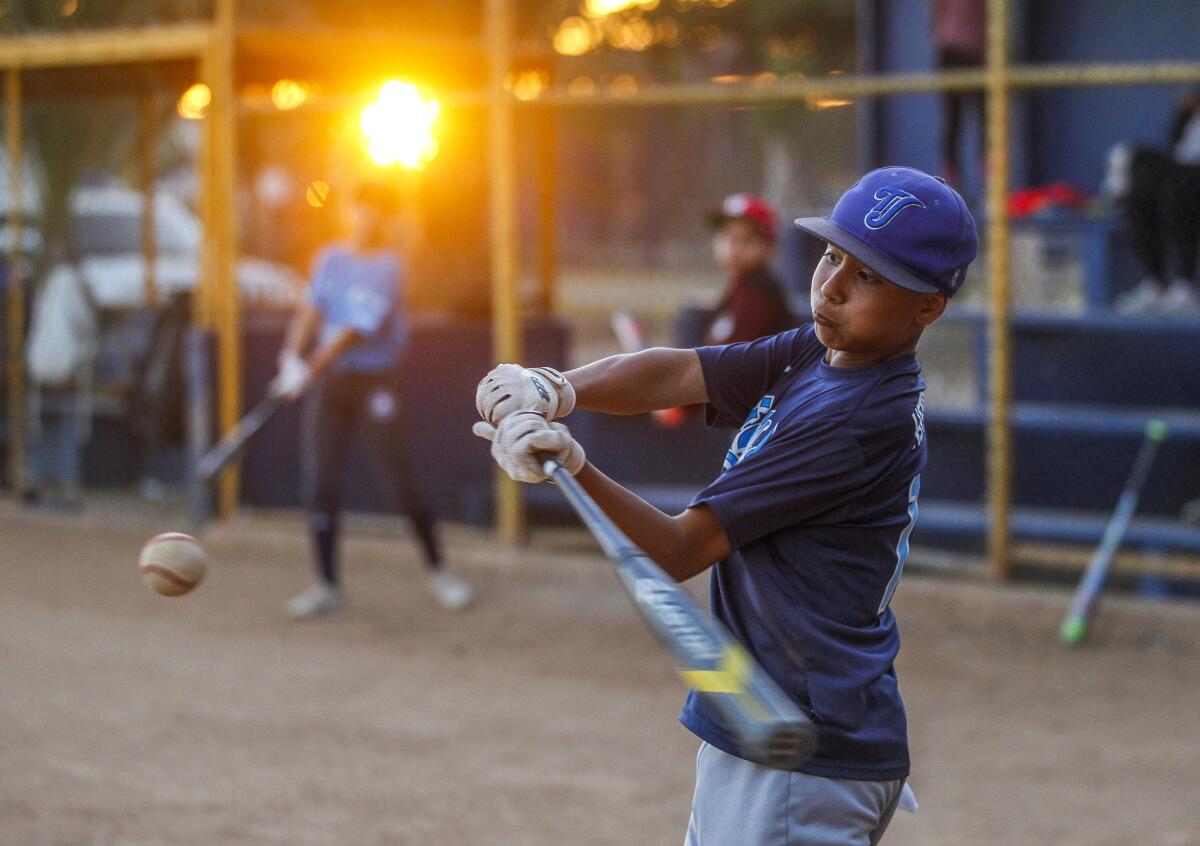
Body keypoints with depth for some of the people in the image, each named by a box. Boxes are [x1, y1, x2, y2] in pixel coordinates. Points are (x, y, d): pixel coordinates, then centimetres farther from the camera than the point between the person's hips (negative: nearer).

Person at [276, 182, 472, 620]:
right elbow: (312, 309, 5)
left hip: (374, 382, -5)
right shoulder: (330, 259, 10)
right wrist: (292, 352, -14)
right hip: (328, 382, 5)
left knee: (401, 479, -4)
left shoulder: (387, 268, -9)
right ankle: (327, 586, 5)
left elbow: (359, 330, -17)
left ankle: (436, 570, 13)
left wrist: (312, 369, -24)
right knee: (319, 482, -1)